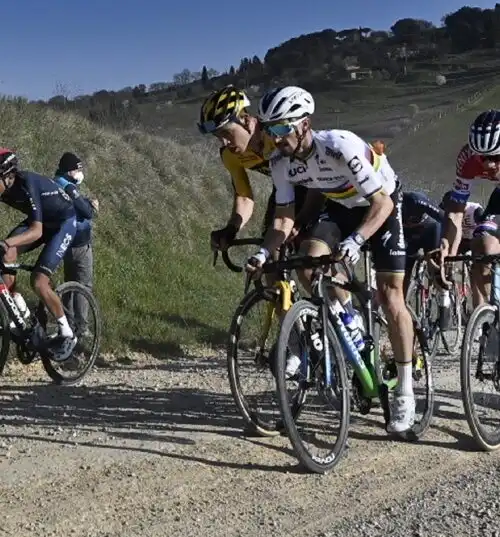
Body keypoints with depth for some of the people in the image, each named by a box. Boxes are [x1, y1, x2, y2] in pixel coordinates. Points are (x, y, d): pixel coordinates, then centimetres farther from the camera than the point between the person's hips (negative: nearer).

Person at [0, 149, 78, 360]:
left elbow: (36, 231, -42)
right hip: (41, 220, 7)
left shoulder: (27, 185, -35)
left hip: (65, 220, -6)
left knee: (38, 281, -17)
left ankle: (67, 334, 0)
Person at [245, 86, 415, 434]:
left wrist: (355, 240, -51)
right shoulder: (281, 163, -19)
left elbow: (382, 203, -36)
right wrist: (263, 253, -32)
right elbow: (284, 219, -14)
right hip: (341, 206, 5)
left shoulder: (340, 147, -37)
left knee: (390, 296, -9)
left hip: (383, 204, -5)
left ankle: (406, 391, 0)